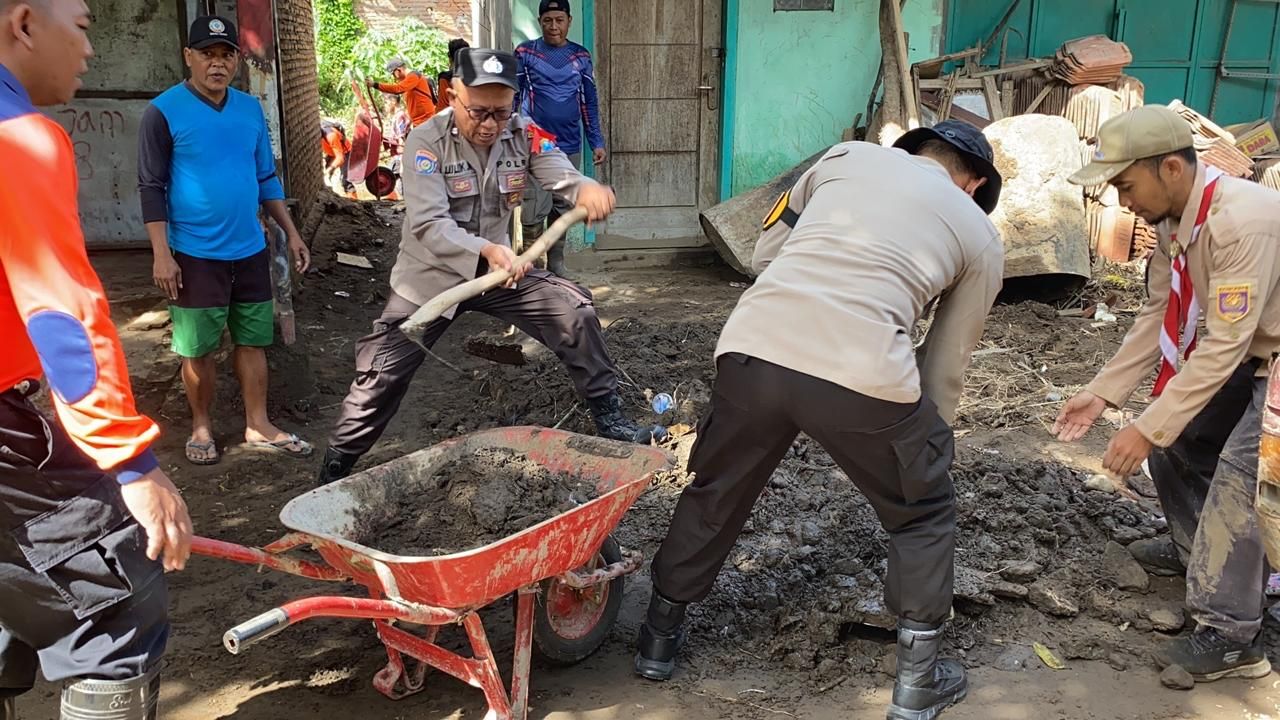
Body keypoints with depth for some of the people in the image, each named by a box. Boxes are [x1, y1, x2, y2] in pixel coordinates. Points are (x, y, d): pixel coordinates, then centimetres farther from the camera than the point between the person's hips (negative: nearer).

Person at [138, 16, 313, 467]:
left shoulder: (250, 108, 6)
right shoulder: (164, 112, -9)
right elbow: (151, 188, -9)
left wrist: (291, 233, 10)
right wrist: (161, 254, -14)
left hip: (250, 251, 5)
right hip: (195, 255, -4)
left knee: (253, 341, 10)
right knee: (198, 349, 6)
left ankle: (258, 427, 22)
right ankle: (201, 426, 24)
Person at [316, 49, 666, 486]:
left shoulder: (523, 135, -10)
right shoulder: (426, 144, -21)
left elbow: (563, 176, -23)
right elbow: (428, 225, -31)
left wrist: (588, 189, -49)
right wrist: (487, 250, -49)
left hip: (498, 270, 3)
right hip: (430, 277, -3)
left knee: (574, 311, -10)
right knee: (381, 376, -2)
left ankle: (609, 421, 2)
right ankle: (333, 474, 16)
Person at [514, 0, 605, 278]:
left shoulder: (581, 56, 8)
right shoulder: (525, 53, 0)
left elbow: (589, 102, 11)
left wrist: (597, 142, 6)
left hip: (569, 147, 3)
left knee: (562, 208, 10)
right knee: (535, 210, -8)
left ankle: (555, 262, 22)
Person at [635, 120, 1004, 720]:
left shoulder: (848, 155, 25)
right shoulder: (983, 238, 21)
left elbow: (765, 253, 24)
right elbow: (945, 367, 22)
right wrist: (926, 442, 37)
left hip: (752, 347, 3)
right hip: (863, 374, -2)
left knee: (714, 496, 27)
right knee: (923, 514, 25)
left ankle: (659, 638, 43)